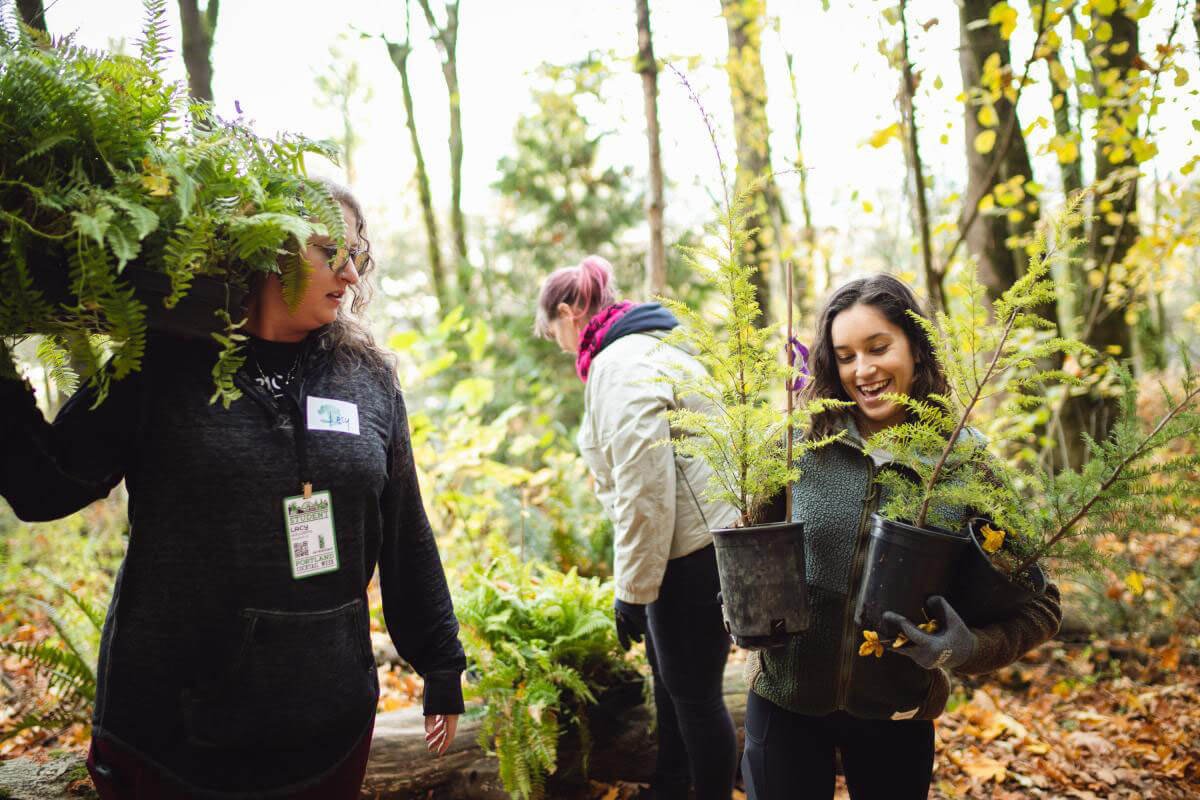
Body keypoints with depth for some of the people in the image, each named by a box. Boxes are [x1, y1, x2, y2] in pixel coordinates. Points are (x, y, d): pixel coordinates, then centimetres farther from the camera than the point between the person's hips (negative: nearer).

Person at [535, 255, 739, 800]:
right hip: (692, 542, 11)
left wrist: (632, 590, -17)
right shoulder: (650, 347, 14)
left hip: (692, 551, -11)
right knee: (668, 676, 24)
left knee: (694, 693, 4)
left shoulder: (621, 366, -18)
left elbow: (644, 490, -24)